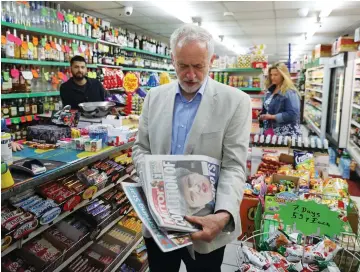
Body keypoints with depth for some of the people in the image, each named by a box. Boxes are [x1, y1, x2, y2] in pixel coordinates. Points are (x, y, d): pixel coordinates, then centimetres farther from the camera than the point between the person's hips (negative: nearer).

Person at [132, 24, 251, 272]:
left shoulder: (236, 102, -9)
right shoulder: (155, 97, 2)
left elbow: (234, 166, -13)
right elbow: (140, 148, 8)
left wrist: (223, 215, -28)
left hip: (205, 225, -3)